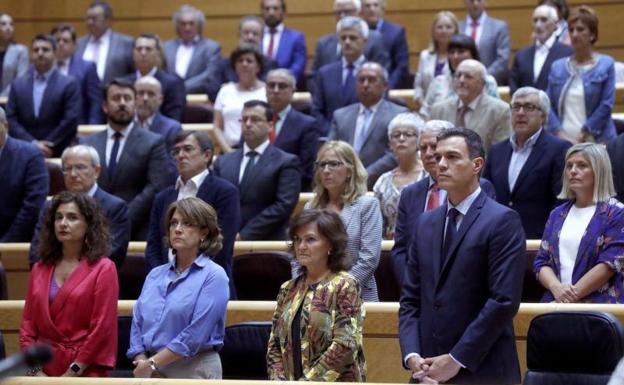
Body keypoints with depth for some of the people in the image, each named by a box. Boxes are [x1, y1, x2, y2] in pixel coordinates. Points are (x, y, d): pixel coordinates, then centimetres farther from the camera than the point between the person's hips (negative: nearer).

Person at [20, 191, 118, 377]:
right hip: (43, 371, 4)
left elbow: (102, 328, -9)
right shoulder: (40, 269, 12)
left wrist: (72, 374, -14)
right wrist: (35, 370, -5)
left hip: (83, 374, -4)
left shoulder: (103, 269, -3)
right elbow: (28, 323, 8)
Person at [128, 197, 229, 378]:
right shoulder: (155, 275, 15)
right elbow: (138, 324, 12)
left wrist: (152, 363, -12)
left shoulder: (214, 276, -5)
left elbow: (196, 334, -14)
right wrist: (142, 362, -5)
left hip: (194, 371, -6)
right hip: (152, 373, 6)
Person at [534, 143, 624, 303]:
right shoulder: (557, 215, 21)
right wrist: (557, 287, -6)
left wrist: (573, 294, -10)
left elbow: (610, 264, -5)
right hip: (556, 303, 4)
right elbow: (542, 261, 15)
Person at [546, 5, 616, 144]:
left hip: (596, 141, -3)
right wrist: (560, 134, -5)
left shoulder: (606, 65, 3)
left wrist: (586, 135, -7)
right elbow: (549, 105, 9)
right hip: (562, 141, 3)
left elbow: (606, 105, -3)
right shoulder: (557, 67, 13)